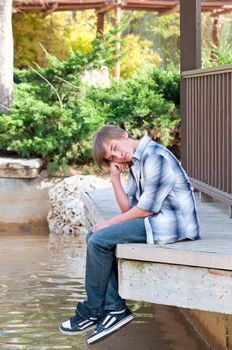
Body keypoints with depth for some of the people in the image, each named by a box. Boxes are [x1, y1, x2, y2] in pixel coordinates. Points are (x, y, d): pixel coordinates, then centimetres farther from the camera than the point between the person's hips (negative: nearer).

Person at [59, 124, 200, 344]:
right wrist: (115, 177, 2)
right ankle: (115, 308, -2)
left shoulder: (155, 157, -14)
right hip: (154, 221, 10)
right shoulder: (134, 164, 17)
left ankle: (92, 313, -1)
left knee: (100, 240, -14)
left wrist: (108, 224, -8)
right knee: (94, 237, 3)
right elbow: (127, 208, 12)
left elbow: (146, 208, -17)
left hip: (172, 223, -10)